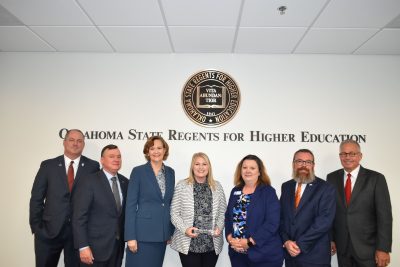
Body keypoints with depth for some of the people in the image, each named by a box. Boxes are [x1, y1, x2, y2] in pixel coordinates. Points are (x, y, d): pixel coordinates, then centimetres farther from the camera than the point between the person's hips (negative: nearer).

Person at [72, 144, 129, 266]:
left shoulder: (125, 182, 6)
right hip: (95, 247, -4)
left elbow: (125, 212, 10)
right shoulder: (89, 181, -10)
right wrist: (83, 246, -17)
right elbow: (79, 216, -13)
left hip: (118, 246, 5)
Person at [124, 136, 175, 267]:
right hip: (143, 233, -4)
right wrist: (131, 236, -13)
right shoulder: (138, 171, -7)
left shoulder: (170, 172, 7)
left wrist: (171, 231, 10)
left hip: (162, 233, 5)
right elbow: (131, 205, -8)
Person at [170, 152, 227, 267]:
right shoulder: (182, 185, -2)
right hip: (189, 244, -2)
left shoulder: (217, 186, 7)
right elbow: (174, 213, -1)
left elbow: (223, 212, 10)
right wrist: (185, 229, -14)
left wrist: (219, 227, -6)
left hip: (212, 244, 3)